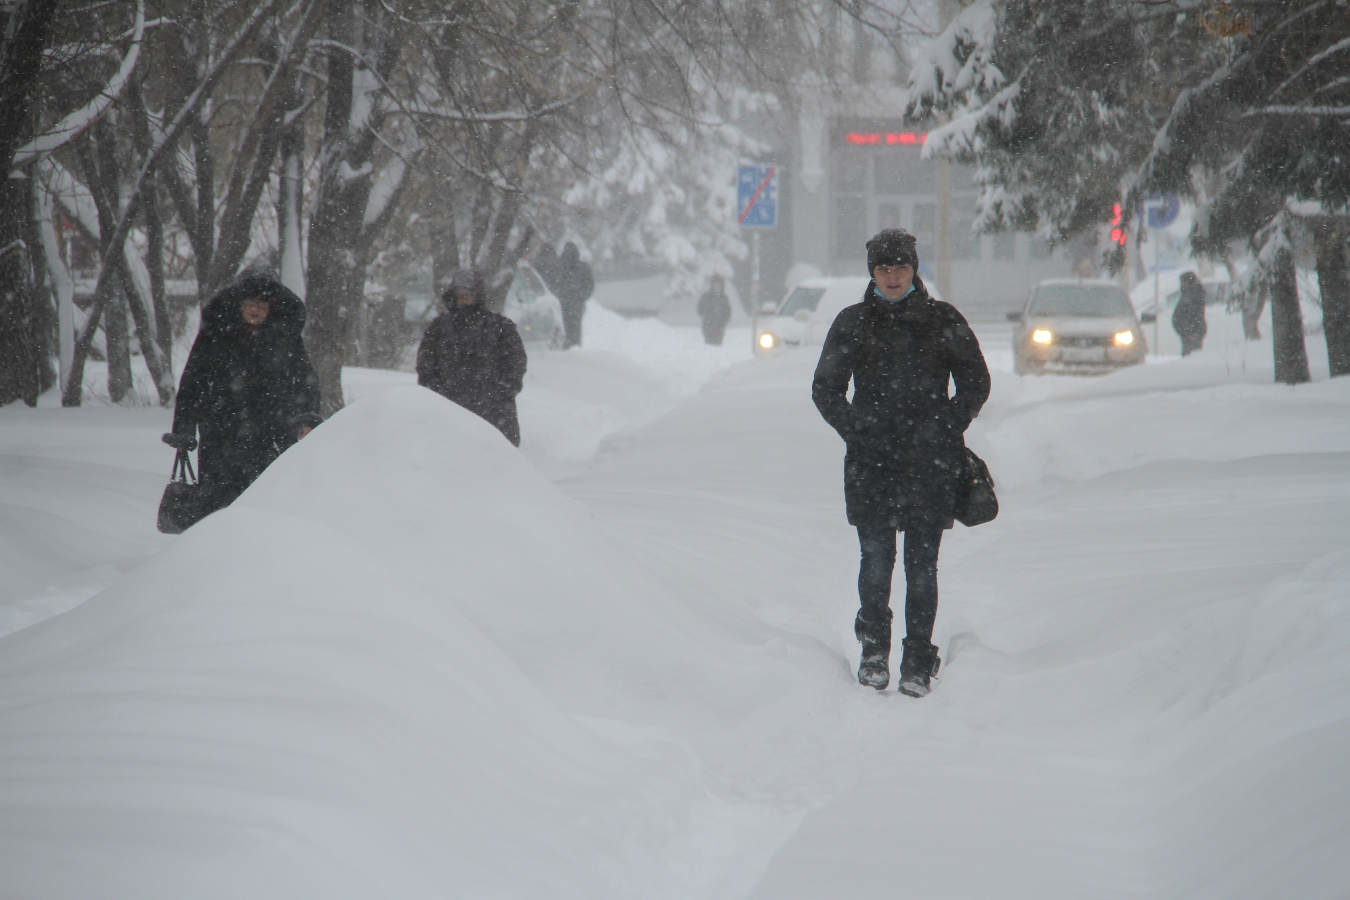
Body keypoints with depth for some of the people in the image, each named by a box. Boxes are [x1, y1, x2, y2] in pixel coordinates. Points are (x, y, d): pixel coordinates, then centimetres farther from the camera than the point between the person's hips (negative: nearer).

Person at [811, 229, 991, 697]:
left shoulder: (943, 320, 6)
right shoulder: (853, 322, 8)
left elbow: (976, 383, 11)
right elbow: (826, 390, 12)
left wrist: (945, 432, 0)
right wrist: (858, 433, -1)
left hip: (931, 463, -1)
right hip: (871, 462, 1)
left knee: (921, 563, -1)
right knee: (876, 557, -3)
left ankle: (918, 665, 5)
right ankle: (874, 650, 15)